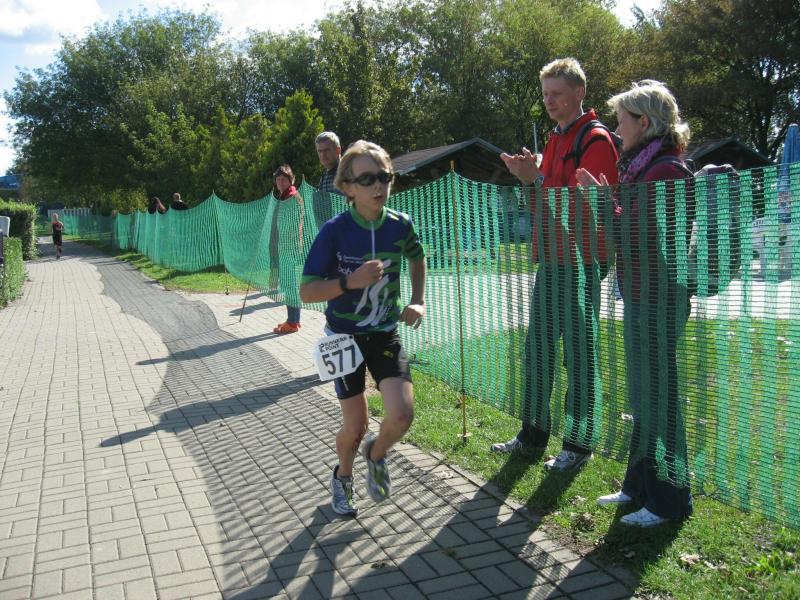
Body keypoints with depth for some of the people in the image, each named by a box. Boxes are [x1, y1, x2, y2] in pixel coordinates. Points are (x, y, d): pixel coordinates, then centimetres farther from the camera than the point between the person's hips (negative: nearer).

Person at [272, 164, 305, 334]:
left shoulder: (294, 198, -11)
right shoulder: (282, 199, 16)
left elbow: (296, 226, -16)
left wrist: (295, 247, -19)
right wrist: (279, 246, 18)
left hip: (292, 248, -9)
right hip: (283, 248, 9)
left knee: (291, 283, -6)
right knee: (286, 284, 12)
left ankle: (293, 323, -2)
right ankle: (292, 319, 20)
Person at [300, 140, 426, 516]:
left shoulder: (400, 225, -8)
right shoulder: (335, 231, -19)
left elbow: (417, 257, 15)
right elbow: (307, 292, -17)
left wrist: (418, 301, 6)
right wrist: (350, 281, -31)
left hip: (386, 334, 3)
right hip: (345, 336, -2)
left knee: (402, 415, -13)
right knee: (356, 426, 5)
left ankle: (376, 454, 22)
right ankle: (343, 476, 38)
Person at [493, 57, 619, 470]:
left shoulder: (595, 139, -9)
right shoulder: (554, 140, 18)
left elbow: (587, 205, -18)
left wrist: (537, 180, -19)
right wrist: (528, 180, 3)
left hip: (581, 262, -9)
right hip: (550, 260, 9)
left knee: (579, 354, -1)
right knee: (538, 350, 13)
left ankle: (579, 444, 10)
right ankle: (534, 432, 25)